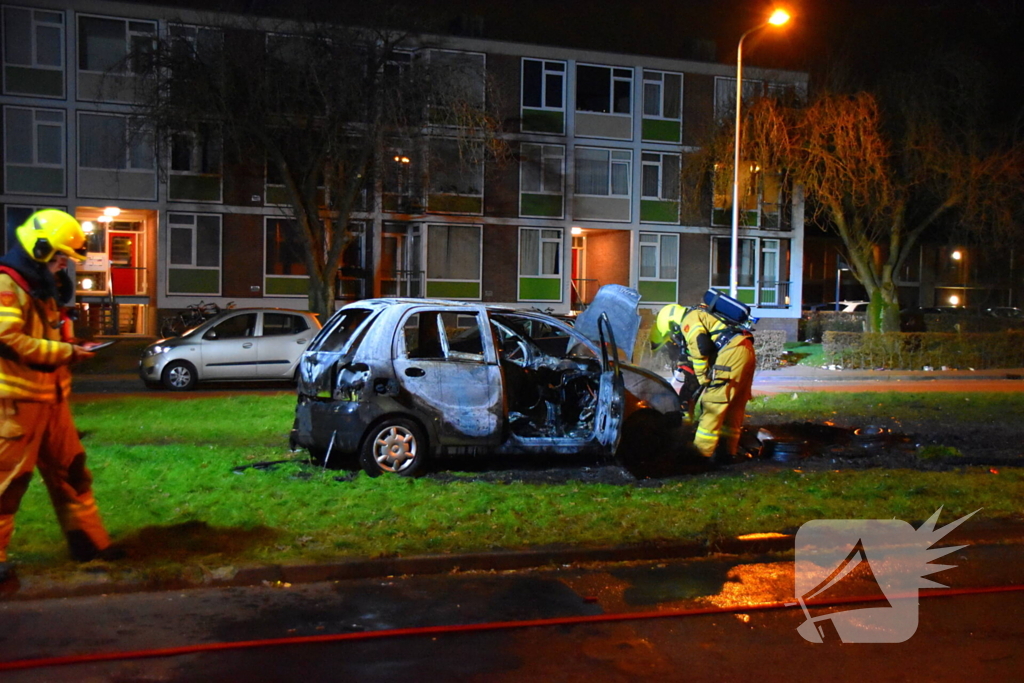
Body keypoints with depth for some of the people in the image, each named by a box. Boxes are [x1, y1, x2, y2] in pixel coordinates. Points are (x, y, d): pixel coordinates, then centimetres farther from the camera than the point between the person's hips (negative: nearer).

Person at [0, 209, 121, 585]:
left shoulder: (41, 287, 18)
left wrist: (71, 346, 6)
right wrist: (66, 352, -17)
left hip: (49, 397, 10)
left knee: (69, 471, 13)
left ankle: (89, 541, 22)